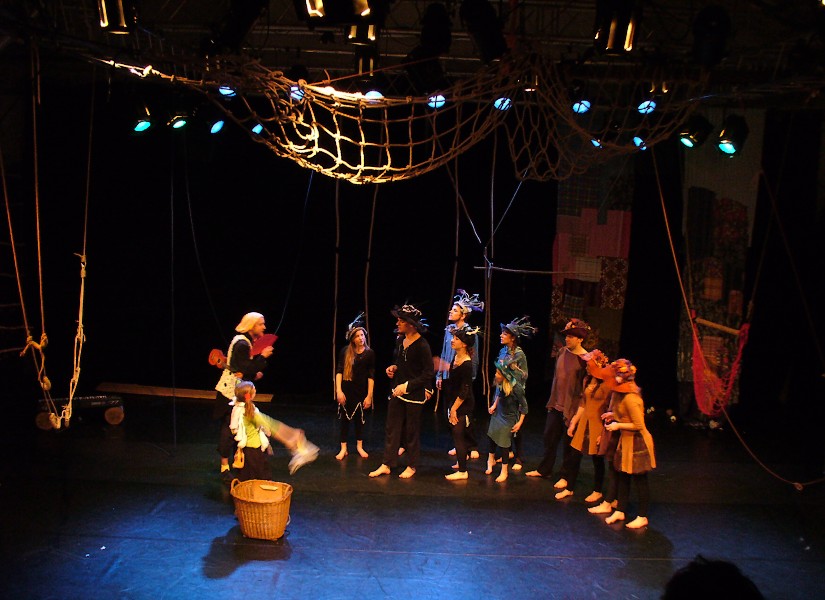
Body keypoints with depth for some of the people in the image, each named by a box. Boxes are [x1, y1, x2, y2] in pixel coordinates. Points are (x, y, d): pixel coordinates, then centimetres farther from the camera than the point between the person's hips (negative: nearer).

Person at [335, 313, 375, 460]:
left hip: (361, 392, 0)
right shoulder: (345, 352, -3)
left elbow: (371, 376, -4)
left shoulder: (369, 353, -5)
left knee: (359, 419, 12)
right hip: (346, 391, 0)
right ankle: (343, 448, 14)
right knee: (345, 419, 5)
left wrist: (369, 396, -6)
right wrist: (338, 390, -13)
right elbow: (339, 371, -4)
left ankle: (359, 446, 27)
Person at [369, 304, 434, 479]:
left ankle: (412, 466, 22)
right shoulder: (400, 340, 4)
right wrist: (394, 368, 1)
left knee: (412, 431, 7)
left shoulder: (421, 345, -18)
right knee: (391, 428, 9)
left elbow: (428, 374, -17)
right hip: (397, 391, 7)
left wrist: (406, 386, -20)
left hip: (415, 393, -7)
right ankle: (387, 465, 17)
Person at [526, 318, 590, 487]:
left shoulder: (585, 360, -17)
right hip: (556, 405, 7)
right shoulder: (562, 352, 3)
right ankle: (544, 469, 35)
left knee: (569, 444, 8)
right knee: (549, 438, 18)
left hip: (572, 409, -7)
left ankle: (566, 477, 23)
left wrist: (578, 411, -16)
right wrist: (552, 400, 16)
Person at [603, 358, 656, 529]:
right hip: (626, 441, 10)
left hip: (637, 442, -10)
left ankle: (642, 517, 16)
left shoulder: (630, 398, -25)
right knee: (622, 477, 15)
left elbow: (638, 425, -24)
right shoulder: (623, 394, 5)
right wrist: (614, 416, 11)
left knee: (640, 480, 4)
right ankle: (620, 511, 26)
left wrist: (618, 425, -16)